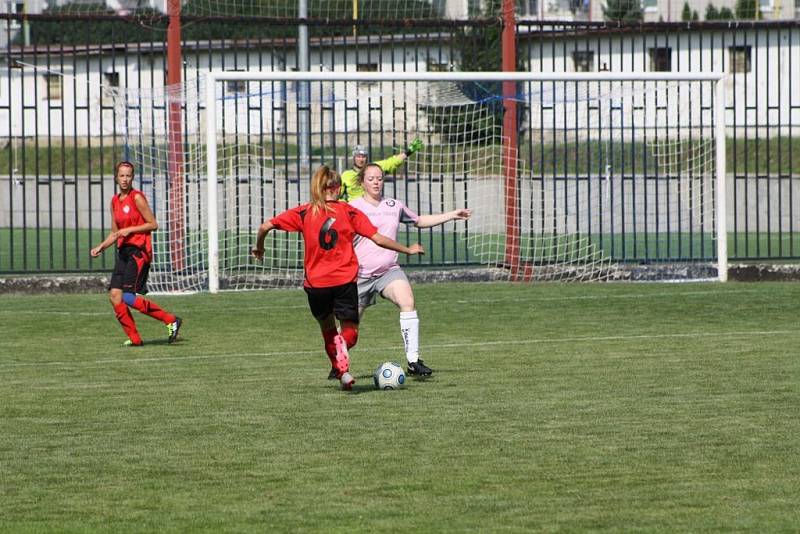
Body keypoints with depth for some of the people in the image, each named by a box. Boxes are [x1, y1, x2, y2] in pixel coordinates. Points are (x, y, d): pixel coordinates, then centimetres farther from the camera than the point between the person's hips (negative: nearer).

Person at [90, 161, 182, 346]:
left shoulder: (137, 197, -7)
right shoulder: (115, 201, 14)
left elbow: (153, 224, -9)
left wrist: (129, 230, -16)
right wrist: (100, 247, 6)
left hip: (139, 251, -8)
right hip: (123, 251, 8)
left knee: (127, 297, -15)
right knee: (114, 295, -4)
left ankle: (171, 320, -5)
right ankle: (134, 338, 2)